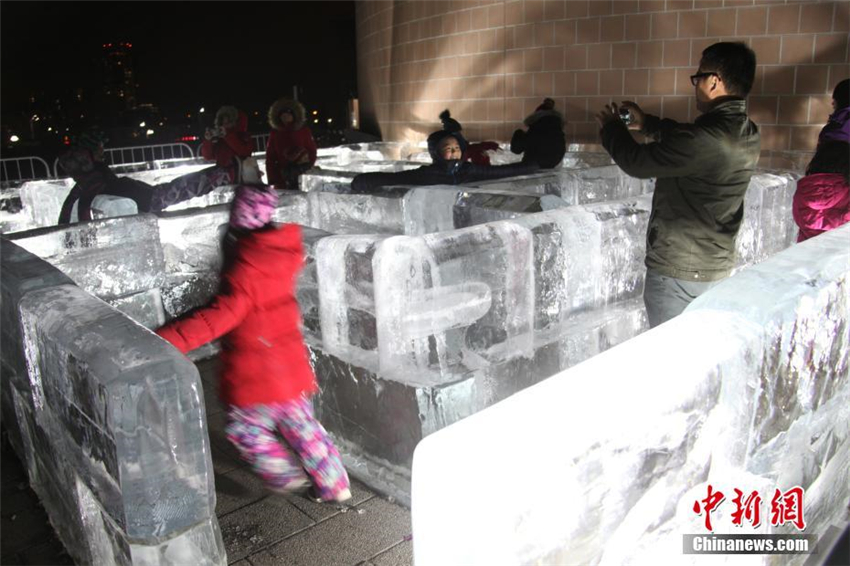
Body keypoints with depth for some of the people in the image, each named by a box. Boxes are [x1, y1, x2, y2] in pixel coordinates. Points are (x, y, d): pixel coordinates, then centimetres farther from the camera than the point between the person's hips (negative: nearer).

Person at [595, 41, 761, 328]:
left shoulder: (707, 137, -27)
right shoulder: (748, 135, 2)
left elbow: (636, 162, -17)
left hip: (677, 271, -9)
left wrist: (612, 127, 1)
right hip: (719, 267, 9)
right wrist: (647, 123, 27)